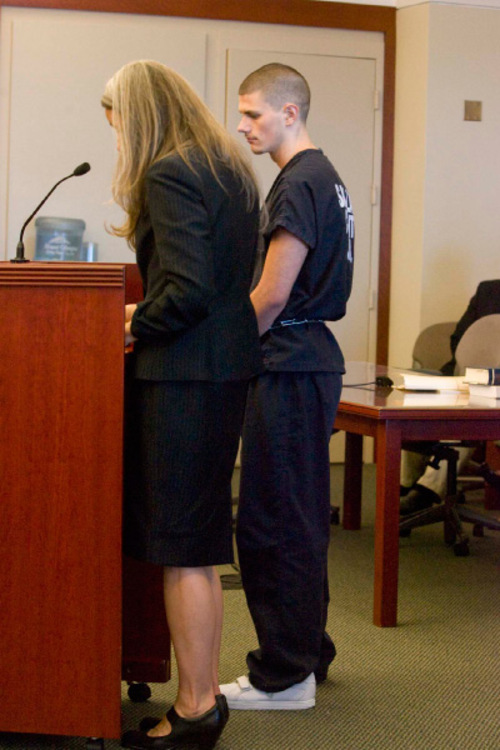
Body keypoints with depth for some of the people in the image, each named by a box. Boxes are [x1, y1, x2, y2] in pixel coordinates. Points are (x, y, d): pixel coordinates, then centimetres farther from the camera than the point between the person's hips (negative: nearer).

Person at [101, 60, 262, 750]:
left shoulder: (169, 174, -14)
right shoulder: (228, 165, 15)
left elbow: (188, 287, -22)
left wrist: (136, 324, -6)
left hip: (185, 374, -10)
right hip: (229, 363, 10)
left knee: (182, 548, -2)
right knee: (199, 541, 15)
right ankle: (204, 693, 23)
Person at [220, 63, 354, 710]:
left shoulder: (299, 184, -15)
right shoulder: (326, 178, 17)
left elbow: (271, 296, -19)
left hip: (289, 370, -11)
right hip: (312, 359, 11)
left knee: (271, 522, -5)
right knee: (300, 520, 16)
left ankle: (283, 676, 2)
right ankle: (307, 653, 26)